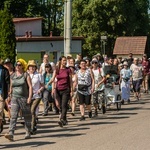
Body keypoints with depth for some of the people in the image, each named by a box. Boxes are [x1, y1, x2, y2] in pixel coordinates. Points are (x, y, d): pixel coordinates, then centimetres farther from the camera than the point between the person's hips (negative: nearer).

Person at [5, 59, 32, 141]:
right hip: (15, 98, 3)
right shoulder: (12, 76, 10)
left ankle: (28, 133, 23)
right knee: (13, 116, -10)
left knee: (27, 116, 9)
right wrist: (10, 96, 14)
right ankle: (11, 134, -19)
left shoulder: (26, 75, -2)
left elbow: (30, 86, -7)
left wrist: (30, 97, -15)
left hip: (24, 98, -2)